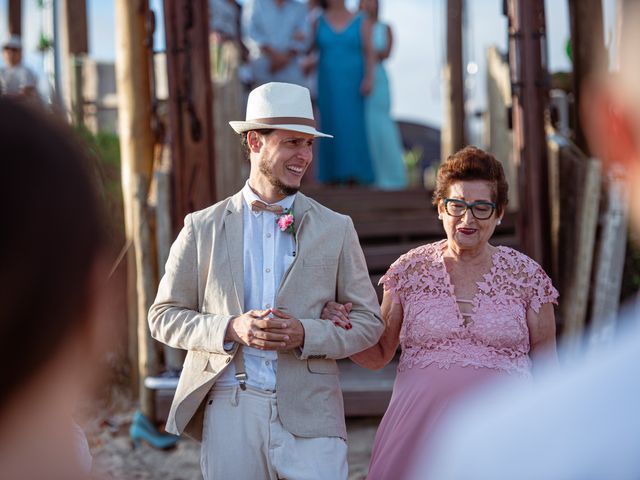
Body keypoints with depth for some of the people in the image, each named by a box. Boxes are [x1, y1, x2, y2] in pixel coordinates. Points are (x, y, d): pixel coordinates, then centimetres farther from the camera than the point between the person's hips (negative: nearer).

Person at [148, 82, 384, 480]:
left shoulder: (336, 229, 7)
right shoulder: (203, 227, 7)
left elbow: (369, 321, 7)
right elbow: (164, 316, 6)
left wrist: (305, 334, -11)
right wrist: (230, 329, -12)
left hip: (310, 416, 0)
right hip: (229, 410, 0)